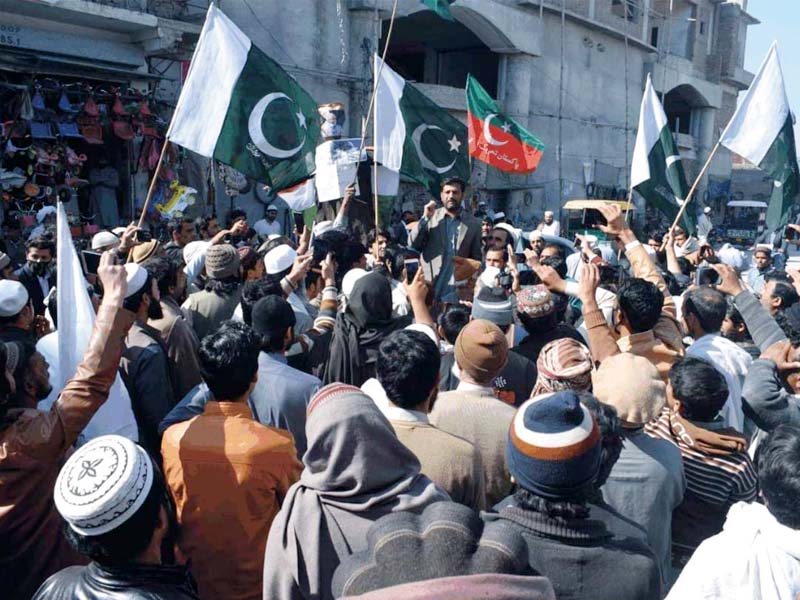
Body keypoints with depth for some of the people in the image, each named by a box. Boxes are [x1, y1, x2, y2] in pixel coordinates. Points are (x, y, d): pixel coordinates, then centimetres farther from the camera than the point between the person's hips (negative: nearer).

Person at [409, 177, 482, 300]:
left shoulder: (473, 224, 4)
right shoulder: (430, 217, 5)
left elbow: (476, 259, 7)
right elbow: (413, 244, -3)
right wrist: (425, 218, -11)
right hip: (429, 287, 0)